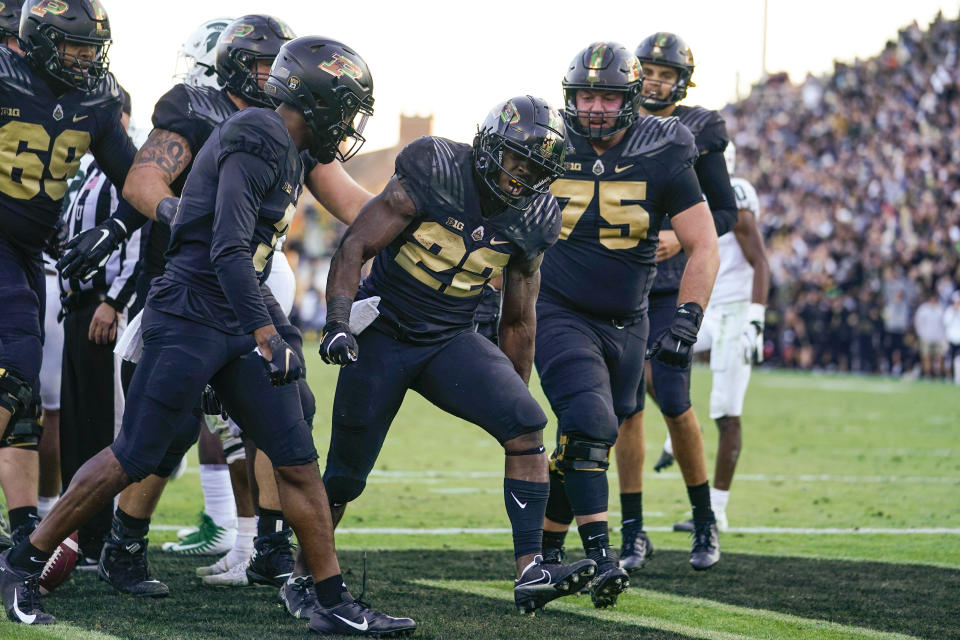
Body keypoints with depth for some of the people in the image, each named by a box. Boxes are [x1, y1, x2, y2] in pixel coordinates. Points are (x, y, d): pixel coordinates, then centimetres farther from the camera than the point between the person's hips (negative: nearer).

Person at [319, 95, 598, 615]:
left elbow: (518, 320, 9)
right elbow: (356, 246, -15)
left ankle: (530, 572, -22)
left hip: (452, 341, 3)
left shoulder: (530, 222, -3)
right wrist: (338, 323, -26)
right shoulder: (433, 177, -18)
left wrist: (515, 396, 13)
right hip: (384, 334, -3)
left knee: (527, 428, -20)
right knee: (343, 481, 4)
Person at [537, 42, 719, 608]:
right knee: (589, 423, -22)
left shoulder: (662, 158, -7)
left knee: (588, 443, 8)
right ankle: (601, 558, -24)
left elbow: (704, 247, -5)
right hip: (562, 316, -2)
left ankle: (548, 550, 25)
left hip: (626, 323, 2)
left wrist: (688, 319, -15)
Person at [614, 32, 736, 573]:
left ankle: (705, 524, 10)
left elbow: (727, 212, 2)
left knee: (674, 405, -8)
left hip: (671, 286, -3)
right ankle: (634, 533, 7)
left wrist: (682, 237, -14)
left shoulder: (697, 133, 0)